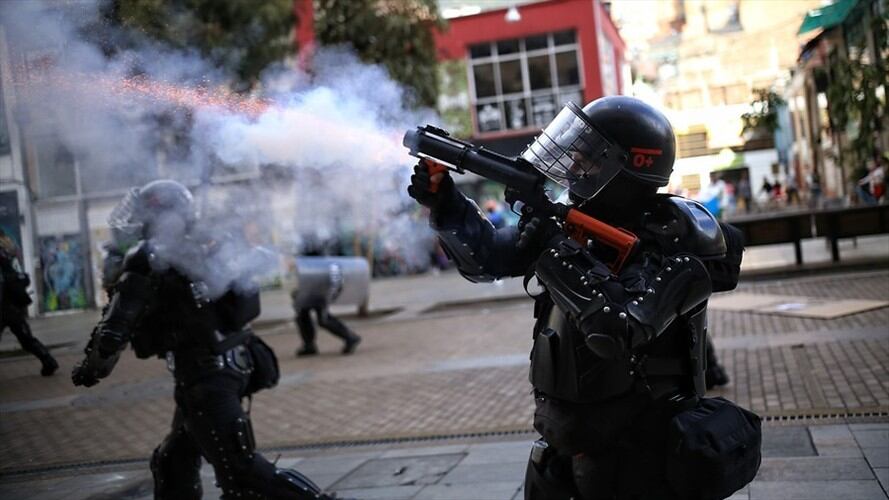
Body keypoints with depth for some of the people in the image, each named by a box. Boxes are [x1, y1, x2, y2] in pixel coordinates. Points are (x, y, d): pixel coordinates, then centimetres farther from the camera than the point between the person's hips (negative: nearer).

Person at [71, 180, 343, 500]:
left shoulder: (150, 261, -11)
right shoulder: (209, 248, 12)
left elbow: (115, 328, -11)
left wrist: (91, 368, 6)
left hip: (204, 377, -9)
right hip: (233, 365, 9)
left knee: (240, 473, -8)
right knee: (173, 460, 21)